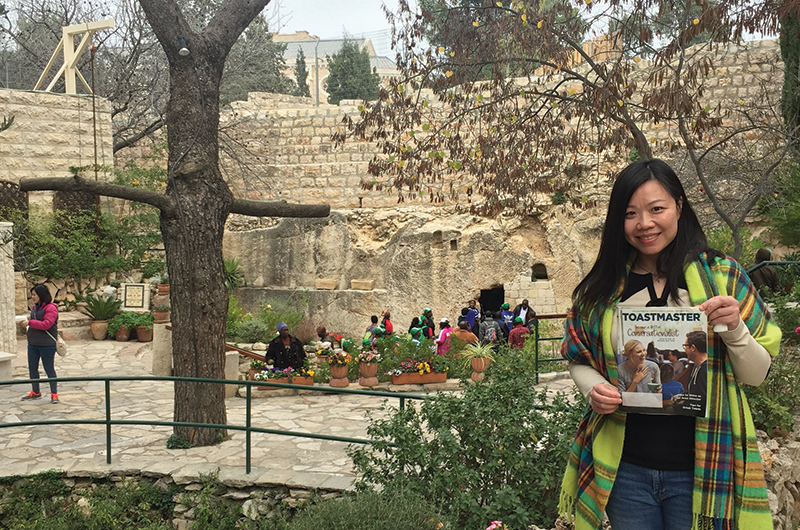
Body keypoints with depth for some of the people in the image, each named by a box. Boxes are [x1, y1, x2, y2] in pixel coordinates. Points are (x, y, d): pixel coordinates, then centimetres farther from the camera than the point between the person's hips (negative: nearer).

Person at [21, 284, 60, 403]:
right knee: (32, 368, 15)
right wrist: (28, 323, 7)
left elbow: (46, 324, -24)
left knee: (49, 369, -1)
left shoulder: (51, 308, -15)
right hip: (33, 343, 8)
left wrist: (30, 322, -22)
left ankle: (54, 394, 8)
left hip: (47, 345, -8)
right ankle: (35, 392, 31)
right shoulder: (35, 307, 11)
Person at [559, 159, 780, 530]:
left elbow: (756, 375, 0)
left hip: (700, 470, -1)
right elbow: (579, 360, 10)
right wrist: (594, 389, -11)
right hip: (624, 468, 1)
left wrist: (734, 329, -19)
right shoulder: (602, 287, 2)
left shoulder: (720, 276, -1)